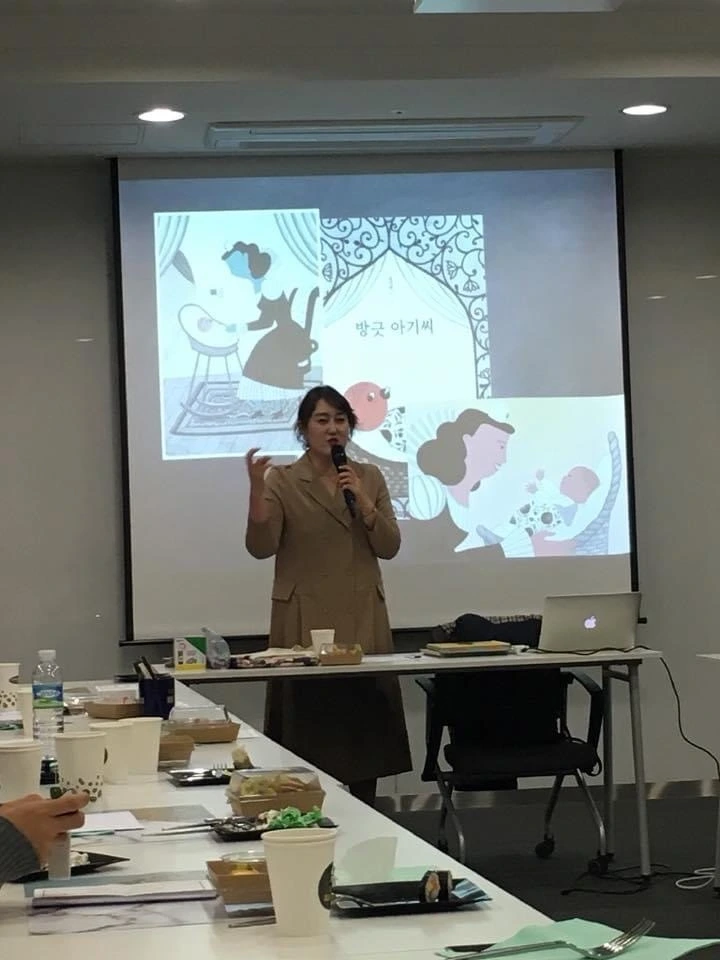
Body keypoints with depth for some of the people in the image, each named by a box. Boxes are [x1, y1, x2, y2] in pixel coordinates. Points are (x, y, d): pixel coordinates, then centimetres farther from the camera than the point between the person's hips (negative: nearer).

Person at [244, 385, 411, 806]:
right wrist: (256, 489, -24)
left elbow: (389, 546, 4)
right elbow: (261, 547, -11)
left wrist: (362, 499, -10)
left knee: (366, 731, 6)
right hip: (306, 625, -3)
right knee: (310, 736, -6)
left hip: (363, 622, 3)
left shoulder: (370, 477, 11)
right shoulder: (282, 481, 1)